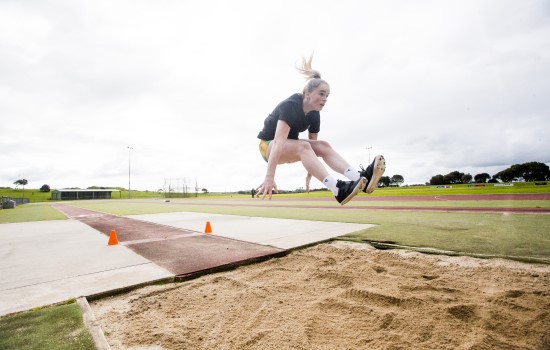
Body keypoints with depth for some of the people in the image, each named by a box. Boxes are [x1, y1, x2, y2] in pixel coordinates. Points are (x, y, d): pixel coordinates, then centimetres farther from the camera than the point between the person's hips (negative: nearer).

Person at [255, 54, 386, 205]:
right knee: (303, 146, -36)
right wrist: (269, 177, -47)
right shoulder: (290, 106, -27)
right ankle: (339, 190, -48)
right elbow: (278, 142, -39)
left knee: (323, 146, -20)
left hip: (291, 149, 6)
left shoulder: (314, 115, -5)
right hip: (268, 145, -6)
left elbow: (314, 145, 1)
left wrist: (309, 174, 1)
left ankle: (361, 178, -36)